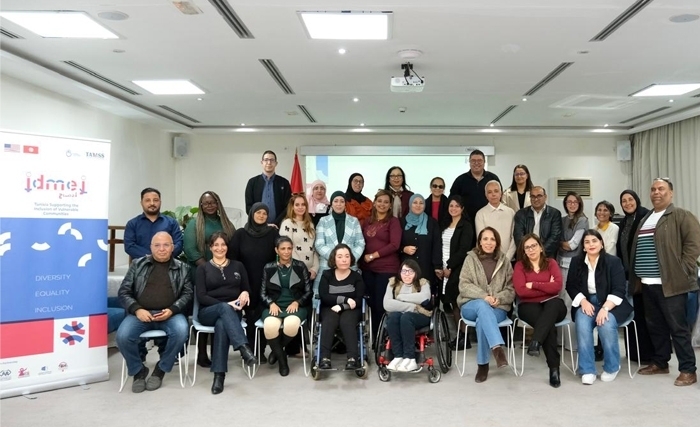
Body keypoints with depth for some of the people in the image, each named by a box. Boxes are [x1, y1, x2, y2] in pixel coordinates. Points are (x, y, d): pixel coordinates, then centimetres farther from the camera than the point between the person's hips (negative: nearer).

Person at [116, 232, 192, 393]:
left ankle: (160, 369, -6)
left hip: (170, 314, 0)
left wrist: (172, 310, -13)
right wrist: (137, 310, -10)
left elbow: (187, 293, 6)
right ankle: (138, 371, 2)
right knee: (123, 336, -29)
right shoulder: (137, 264, 12)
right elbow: (124, 292, 8)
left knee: (181, 331, -32)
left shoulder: (182, 268, 12)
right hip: (141, 313, 1)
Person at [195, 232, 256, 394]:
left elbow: (248, 290, 16)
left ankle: (219, 375, -39)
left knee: (222, 324, -36)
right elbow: (201, 297, -1)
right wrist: (225, 304, -15)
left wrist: (245, 293, -10)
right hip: (209, 312, -1)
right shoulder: (203, 268, 11)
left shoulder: (238, 266, 17)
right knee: (224, 309, -38)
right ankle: (244, 347, -53)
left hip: (232, 312, 1)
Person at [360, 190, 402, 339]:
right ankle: (374, 335, 19)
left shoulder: (393, 221, -2)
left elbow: (394, 245, -12)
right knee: (371, 303, 8)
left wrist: (373, 255, -12)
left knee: (381, 304, -2)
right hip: (367, 268, 5)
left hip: (387, 269, -5)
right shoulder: (367, 221, 13)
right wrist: (363, 257, -3)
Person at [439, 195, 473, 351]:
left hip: (457, 269, -6)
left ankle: (464, 337, 0)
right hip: (444, 269, 6)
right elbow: (438, 247, 14)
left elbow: (463, 250, -12)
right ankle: (459, 335, 11)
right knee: (449, 303, 4)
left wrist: (449, 266, -13)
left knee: (457, 302, -8)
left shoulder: (466, 226, -3)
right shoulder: (444, 225, 17)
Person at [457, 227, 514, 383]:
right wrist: (484, 296, -18)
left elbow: (511, 289, 8)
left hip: (497, 308, 1)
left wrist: (498, 299, -13)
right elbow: (464, 285, -3)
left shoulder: (504, 261, 11)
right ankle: (497, 348, -50)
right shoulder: (471, 258, 6)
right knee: (482, 305, -38)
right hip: (471, 305, -1)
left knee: (482, 320, -34)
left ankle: (482, 364, -25)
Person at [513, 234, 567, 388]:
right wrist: (546, 288, -6)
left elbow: (558, 286, -8)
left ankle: (535, 342, -49)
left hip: (552, 305, 1)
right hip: (529, 306, -1)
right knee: (549, 325, -33)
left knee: (554, 303, -37)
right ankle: (554, 367, -30)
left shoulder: (551, 263, 10)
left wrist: (533, 285, -8)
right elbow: (521, 291, -9)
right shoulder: (520, 266, 6)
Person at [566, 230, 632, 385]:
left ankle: (611, 368, -7)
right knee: (582, 323, -30)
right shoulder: (576, 262, 4)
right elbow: (571, 286, 7)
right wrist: (583, 301, -12)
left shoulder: (613, 261, -6)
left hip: (610, 304, -2)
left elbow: (619, 290, -11)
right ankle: (587, 370, -21)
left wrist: (605, 308, -25)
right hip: (586, 303, 2)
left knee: (606, 324, -32)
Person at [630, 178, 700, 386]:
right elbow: (637, 248, 22)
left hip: (670, 283, -7)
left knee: (678, 327, -3)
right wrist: (636, 277, 14)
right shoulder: (645, 219, 19)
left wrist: (682, 271, -16)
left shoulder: (681, 216, -4)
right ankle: (660, 362, 26)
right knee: (655, 326, 14)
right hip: (647, 283, 7)